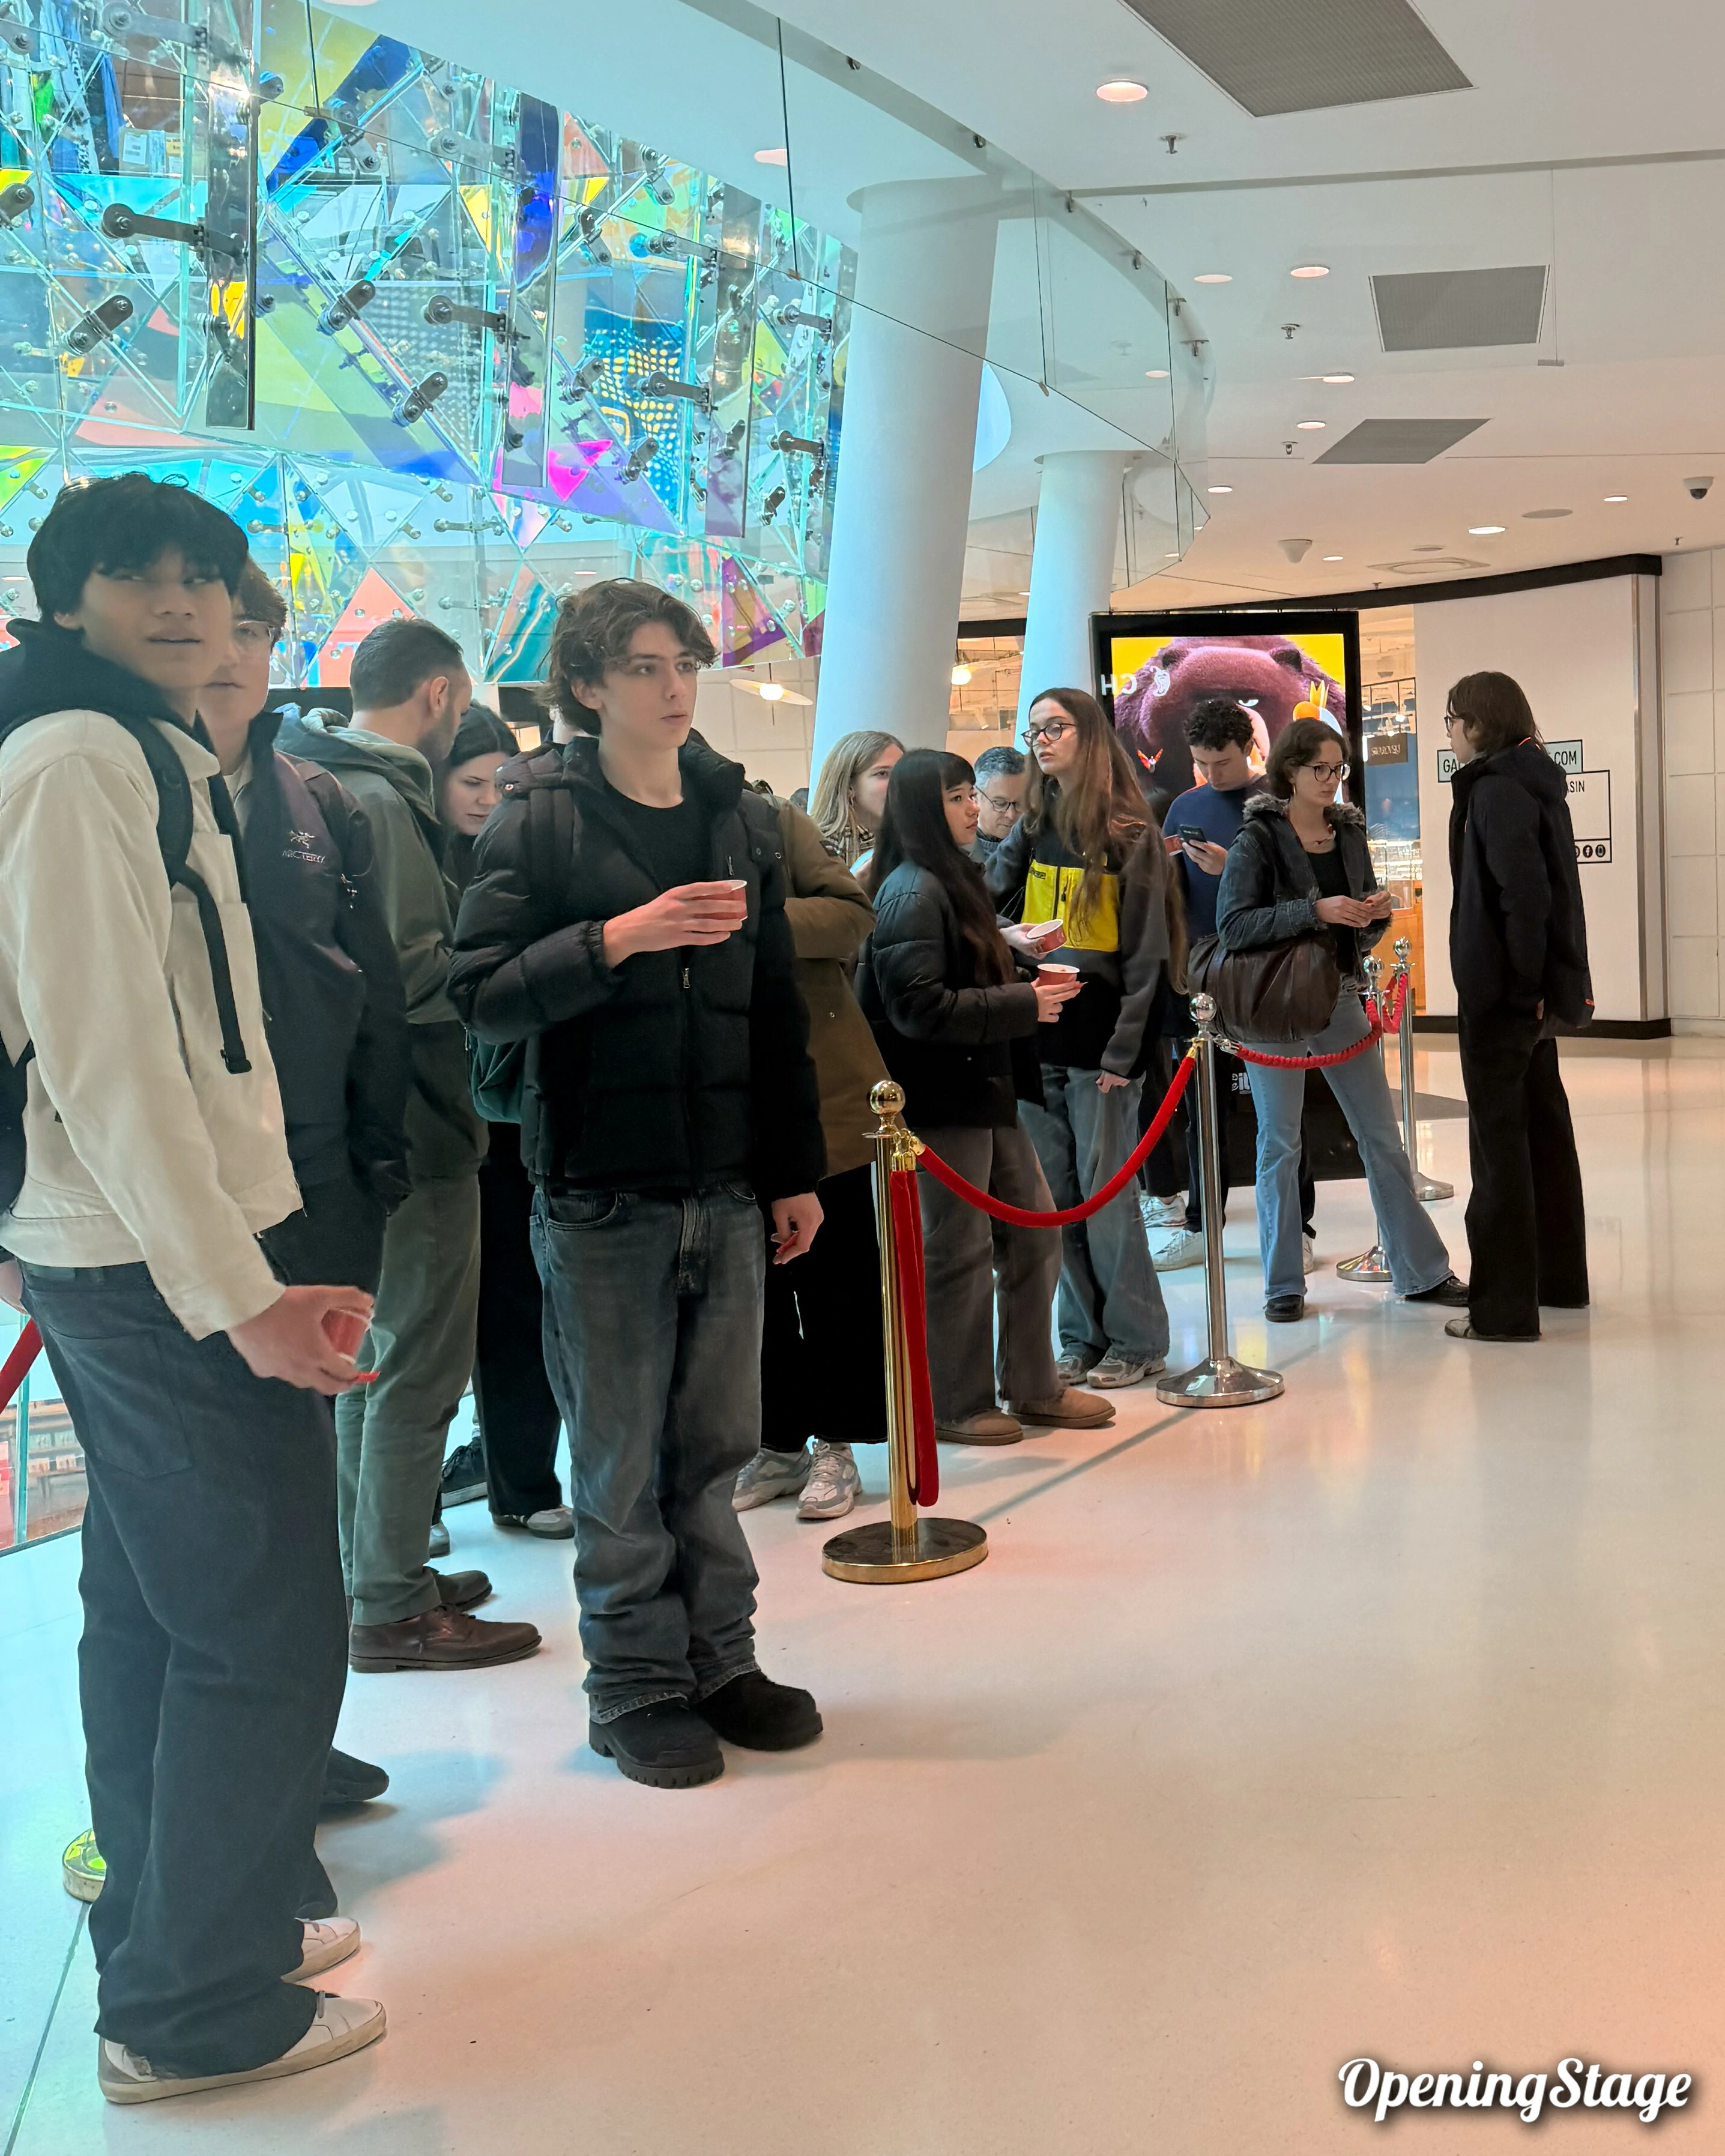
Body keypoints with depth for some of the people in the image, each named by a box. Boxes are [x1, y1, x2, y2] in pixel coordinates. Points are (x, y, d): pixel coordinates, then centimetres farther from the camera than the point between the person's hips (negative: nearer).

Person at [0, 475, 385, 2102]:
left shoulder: (139, 753, 18)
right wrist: (241, 1288, -23)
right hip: (164, 1264, -11)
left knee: (155, 1607, 18)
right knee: (265, 1629, -3)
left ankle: (171, 1934, 33)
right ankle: (196, 2009, 10)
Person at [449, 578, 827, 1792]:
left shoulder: (743, 817, 11)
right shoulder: (540, 817, -3)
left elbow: (778, 1010, 14)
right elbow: (483, 995, -11)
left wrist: (796, 1170, 13)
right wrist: (620, 938, -22)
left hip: (725, 1187, 4)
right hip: (602, 1190, -4)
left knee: (717, 1444, 12)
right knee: (623, 1462, 5)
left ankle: (720, 1660, 27)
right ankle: (637, 1687, 20)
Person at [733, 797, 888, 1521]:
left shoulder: (774, 821, -1)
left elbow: (854, 913, -7)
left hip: (823, 1089, -2)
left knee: (834, 1278, 6)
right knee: (758, 1280, 10)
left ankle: (834, 1444, 18)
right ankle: (779, 1443, 24)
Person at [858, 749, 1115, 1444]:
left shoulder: (956, 878, 15)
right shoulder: (912, 891, -15)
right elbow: (918, 1006, -23)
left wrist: (1030, 971, 5)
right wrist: (1023, 1005, -17)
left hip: (985, 1086, 10)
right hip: (941, 1099, -10)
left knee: (1034, 1232, 13)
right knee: (959, 1252, 1)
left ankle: (1033, 1385, 26)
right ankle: (956, 1405, 16)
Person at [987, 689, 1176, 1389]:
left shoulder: (1132, 838, -3)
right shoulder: (1031, 832, 12)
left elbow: (1146, 956, -6)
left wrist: (1123, 1053, -12)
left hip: (1100, 1041, -5)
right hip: (1036, 1039, 5)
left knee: (1106, 1194, 0)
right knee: (1057, 1198, 8)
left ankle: (1136, 1340, 13)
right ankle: (1082, 1339, 19)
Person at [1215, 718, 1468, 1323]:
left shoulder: (1349, 832, 8)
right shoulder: (1259, 838, -8)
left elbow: (1362, 935, 16)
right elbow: (1232, 926, -19)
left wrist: (1375, 915, -7)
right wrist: (1315, 911, -25)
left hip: (1340, 997, 5)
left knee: (1382, 1137, 7)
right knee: (1279, 1144, 4)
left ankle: (1422, 1272, 16)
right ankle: (1283, 1284, 15)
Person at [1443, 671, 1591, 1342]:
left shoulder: (1496, 789, -16)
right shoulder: (1534, 782, 14)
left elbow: (1523, 891, -23)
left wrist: (1524, 981, -18)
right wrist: (1541, 984, 16)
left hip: (1499, 992, -10)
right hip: (1533, 990, 10)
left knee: (1499, 1140, -5)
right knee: (1542, 1126, 17)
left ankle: (1504, 1307, 0)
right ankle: (1560, 1278, 30)